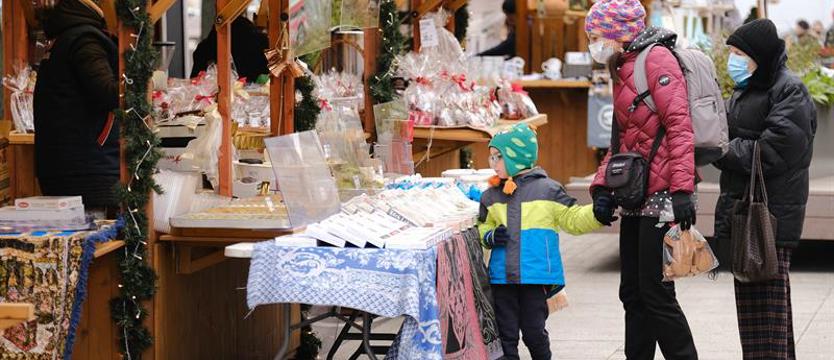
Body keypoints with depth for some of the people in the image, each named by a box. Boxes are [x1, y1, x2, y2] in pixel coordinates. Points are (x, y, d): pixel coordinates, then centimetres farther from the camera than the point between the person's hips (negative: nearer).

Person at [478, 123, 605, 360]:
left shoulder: (547, 190, -1)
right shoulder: (491, 196, 10)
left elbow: (572, 219, 2)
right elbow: (482, 227, 18)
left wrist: (597, 213, -14)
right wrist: (490, 236, -4)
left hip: (536, 276, -3)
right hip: (502, 277, 3)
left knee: (533, 331, 3)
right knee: (506, 333, 7)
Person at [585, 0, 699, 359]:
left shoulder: (657, 58, -8)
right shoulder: (622, 70, 20)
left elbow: (679, 124, -17)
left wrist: (682, 188, -24)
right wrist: (603, 186, 11)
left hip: (661, 195, -9)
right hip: (635, 199, 9)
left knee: (656, 293, -8)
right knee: (632, 293, 12)